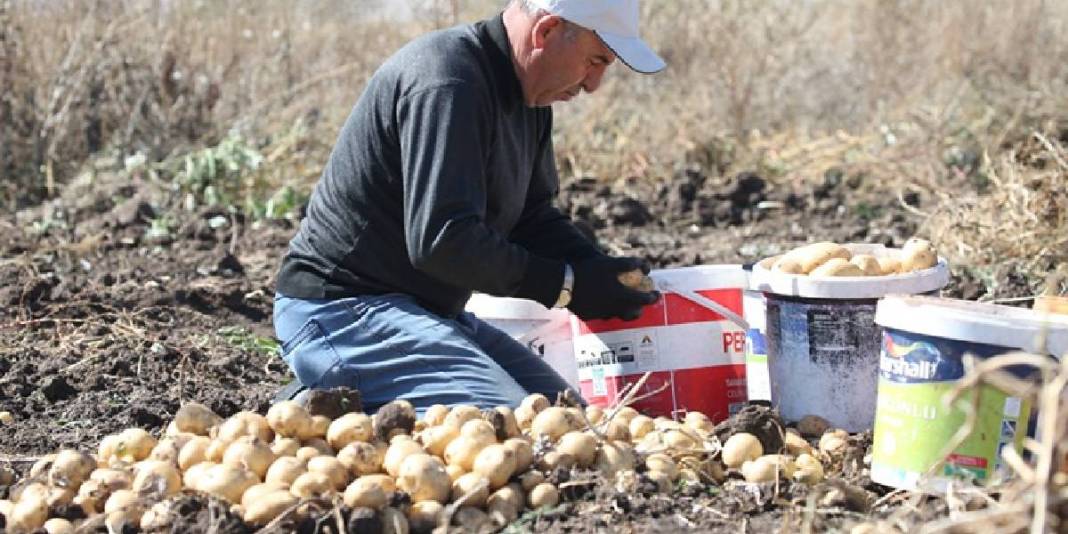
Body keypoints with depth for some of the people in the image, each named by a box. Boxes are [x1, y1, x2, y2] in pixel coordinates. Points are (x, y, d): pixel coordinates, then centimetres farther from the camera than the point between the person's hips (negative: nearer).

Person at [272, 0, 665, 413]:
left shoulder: (528, 96, 10)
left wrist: (600, 271, -2)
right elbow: (442, 240, -28)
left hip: (425, 311, 11)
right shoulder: (447, 84, -22)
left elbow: (533, 216, 16)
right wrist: (567, 286, -20)